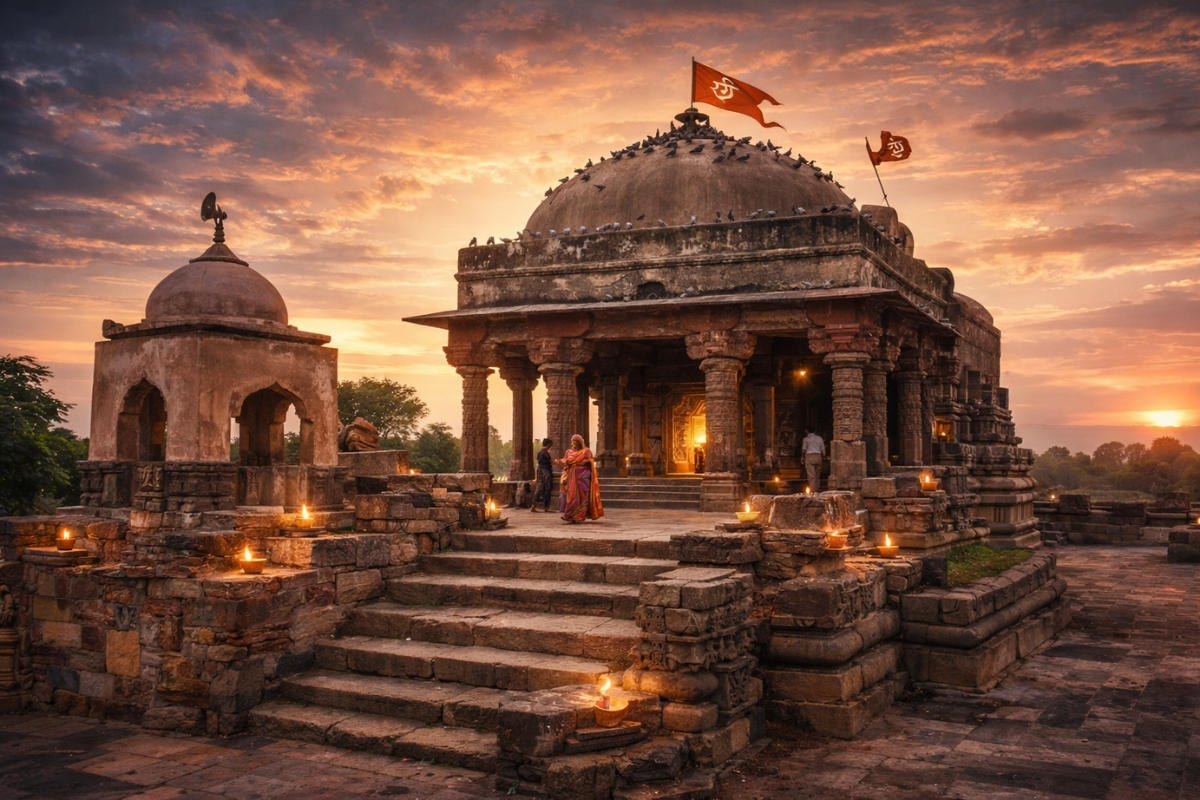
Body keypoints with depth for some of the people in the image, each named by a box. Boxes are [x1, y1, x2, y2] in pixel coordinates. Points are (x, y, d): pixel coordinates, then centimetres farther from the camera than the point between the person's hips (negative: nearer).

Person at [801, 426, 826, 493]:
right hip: (818, 456, 3)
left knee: (811, 475, -5)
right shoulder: (819, 438, 11)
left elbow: (803, 450, -1)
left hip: (809, 456, -3)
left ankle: (813, 491, -12)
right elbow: (823, 450, 12)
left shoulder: (806, 439, 3)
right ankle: (817, 490, 8)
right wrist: (823, 456, 25)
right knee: (817, 476, 11)